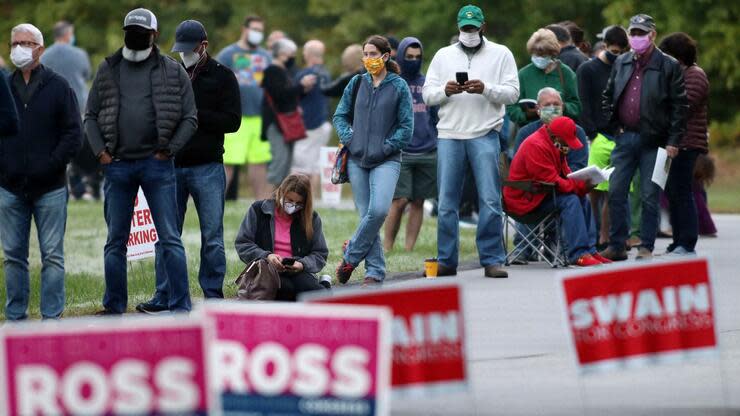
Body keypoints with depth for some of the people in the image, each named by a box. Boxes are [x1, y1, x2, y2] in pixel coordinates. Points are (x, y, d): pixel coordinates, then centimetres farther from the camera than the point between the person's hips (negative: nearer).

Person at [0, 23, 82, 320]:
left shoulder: (58, 87, 3)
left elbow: (73, 134, -1)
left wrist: (51, 165, -10)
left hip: (50, 188, -3)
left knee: (52, 256, -1)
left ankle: (52, 316, 1)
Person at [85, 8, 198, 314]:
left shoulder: (173, 71, 3)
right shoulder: (108, 70, 10)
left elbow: (189, 118, 2)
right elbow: (91, 116, 12)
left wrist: (168, 151, -7)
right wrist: (100, 152, -1)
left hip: (157, 165, -3)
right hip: (117, 164, 3)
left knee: (169, 239, -4)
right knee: (116, 241, 8)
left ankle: (180, 307, -2)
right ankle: (114, 307, 16)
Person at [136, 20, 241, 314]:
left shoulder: (222, 77, 2)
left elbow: (232, 121, -6)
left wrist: (193, 115, -14)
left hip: (207, 167, -3)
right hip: (171, 165, 3)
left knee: (212, 237, 0)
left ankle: (213, 295, 7)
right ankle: (164, 298, 8)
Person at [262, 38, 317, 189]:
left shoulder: (283, 71, 18)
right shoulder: (272, 72, -12)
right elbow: (281, 94, -22)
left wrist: (304, 89, 7)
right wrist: (301, 85, -16)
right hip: (276, 121, -10)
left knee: (287, 159, 9)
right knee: (281, 157, -15)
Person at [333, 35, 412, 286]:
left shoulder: (399, 86, 1)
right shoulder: (357, 83, 10)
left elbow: (406, 126, 0)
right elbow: (340, 115, 16)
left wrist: (386, 147, -9)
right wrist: (348, 139, 0)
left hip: (386, 160, -3)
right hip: (357, 159, 3)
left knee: (379, 210, -21)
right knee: (366, 214, 1)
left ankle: (351, 254, -2)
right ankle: (374, 272, 6)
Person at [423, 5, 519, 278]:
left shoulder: (500, 54, 8)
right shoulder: (443, 55, 14)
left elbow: (512, 92, 0)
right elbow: (427, 94, 10)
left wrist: (485, 89, -16)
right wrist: (445, 91, -11)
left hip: (485, 135, -2)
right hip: (449, 135, 2)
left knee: (490, 201, -6)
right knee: (447, 202, 2)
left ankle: (492, 260, -3)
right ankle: (446, 261, 8)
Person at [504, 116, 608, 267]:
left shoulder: (556, 146, 12)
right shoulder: (536, 146, -22)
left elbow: (565, 174, 16)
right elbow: (552, 182, -25)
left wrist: (583, 182, -5)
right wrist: (581, 186, -22)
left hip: (538, 195, 10)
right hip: (524, 198, -10)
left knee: (582, 200, -1)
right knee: (570, 201, -26)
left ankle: (590, 250, -4)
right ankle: (578, 254, -29)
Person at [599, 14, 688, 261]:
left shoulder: (669, 67, -3)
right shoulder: (621, 63, 12)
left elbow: (680, 106, -4)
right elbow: (608, 96, 21)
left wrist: (673, 141, -9)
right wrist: (610, 125, 8)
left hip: (653, 140, -4)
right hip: (624, 138, 4)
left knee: (649, 196, -1)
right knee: (616, 193, 2)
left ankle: (646, 248, 6)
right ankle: (617, 245, 9)